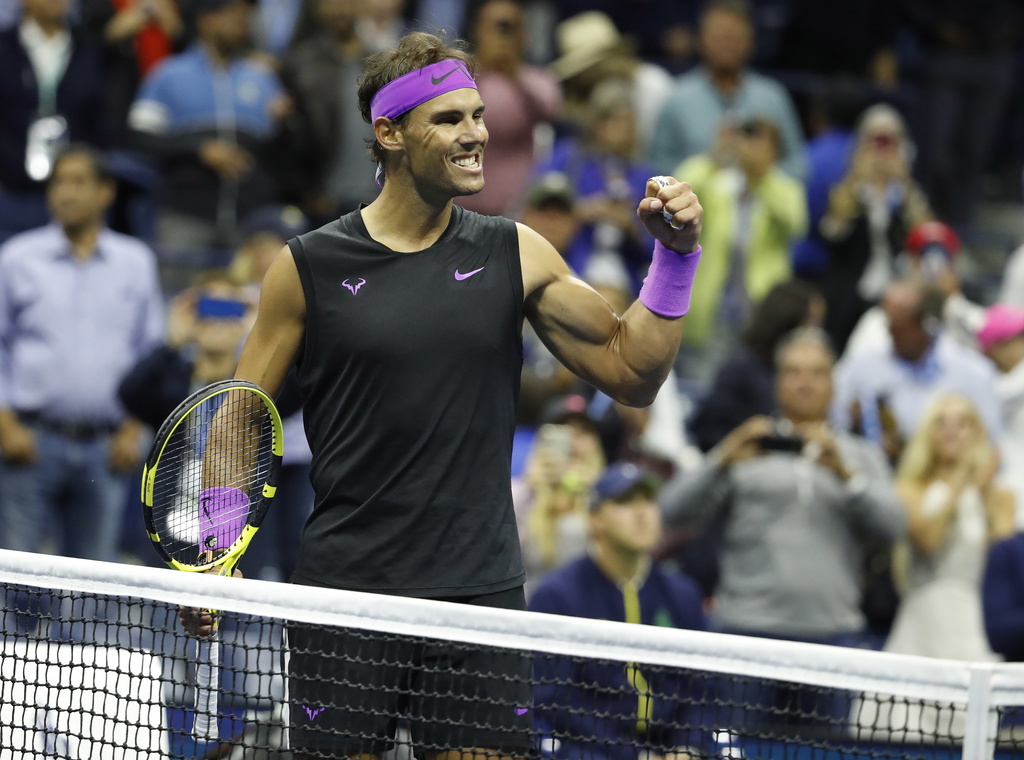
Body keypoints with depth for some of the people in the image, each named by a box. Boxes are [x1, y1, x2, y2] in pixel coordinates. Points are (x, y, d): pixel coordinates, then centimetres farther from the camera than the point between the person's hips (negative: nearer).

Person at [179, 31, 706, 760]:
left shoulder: (514, 255, 6)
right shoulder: (309, 267, 0)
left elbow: (631, 372, 7)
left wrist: (676, 256, -5)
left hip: (480, 590, 2)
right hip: (344, 589, -2)